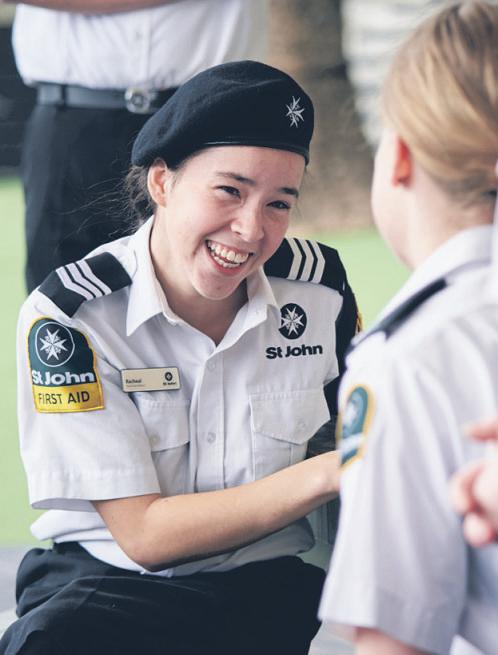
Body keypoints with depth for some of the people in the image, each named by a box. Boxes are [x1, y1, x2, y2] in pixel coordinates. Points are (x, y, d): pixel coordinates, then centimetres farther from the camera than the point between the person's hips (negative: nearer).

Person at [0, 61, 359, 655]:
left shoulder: (318, 286, -3)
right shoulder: (68, 316, -13)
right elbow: (143, 533, -14)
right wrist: (324, 474, -22)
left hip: (276, 583, 3)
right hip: (112, 580, -3)